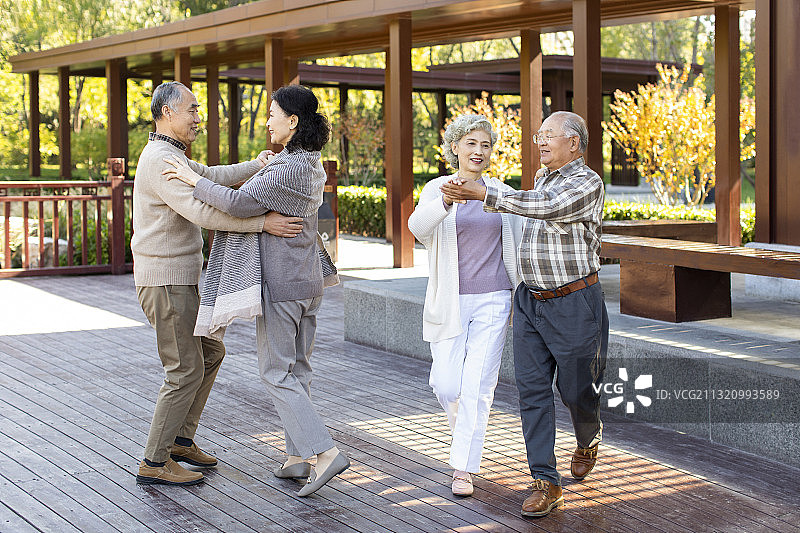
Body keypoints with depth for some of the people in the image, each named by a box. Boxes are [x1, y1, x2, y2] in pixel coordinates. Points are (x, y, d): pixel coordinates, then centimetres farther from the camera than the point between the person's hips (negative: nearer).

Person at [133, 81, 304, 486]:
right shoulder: (160, 160, -19)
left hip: (179, 280, 11)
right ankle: (155, 462, 2)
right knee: (186, 371, -6)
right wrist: (263, 222, -29)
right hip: (165, 282, -11)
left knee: (210, 353, 18)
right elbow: (202, 211, -30)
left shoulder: (170, 156, 15)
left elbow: (211, 177, 25)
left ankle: (180, 440, 27)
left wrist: (256, 166, 11)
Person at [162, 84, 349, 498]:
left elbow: (239, 203, -27)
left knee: (276, 374, -2)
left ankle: (325, 452, -10)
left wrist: (195, 180, -16)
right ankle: (297, 458, 19)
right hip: (308, 280, 9)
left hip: (280, 284, -9)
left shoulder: (288, 169, -20)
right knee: (297, 370, 14)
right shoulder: (312, 167, 9)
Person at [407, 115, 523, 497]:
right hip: (449, 302, 0)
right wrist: (445, 202, -43)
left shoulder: (502, 193, 5)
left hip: (492, 300, 1)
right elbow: (418, 226, -23)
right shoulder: (436, 190, -2)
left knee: (477, 385, -5)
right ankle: (466, 431, 35)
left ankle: (464, 468, 3)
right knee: (446, 384, 1)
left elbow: (517, 245, 13)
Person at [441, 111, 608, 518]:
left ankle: (588, 437, 41)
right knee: (532, 389, -3)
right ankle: (545, 484, -1)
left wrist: (483, 194, -31)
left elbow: (547, 207, -29)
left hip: (573, 304, -7)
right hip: (530, 301, 7)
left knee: (576, 388, 6)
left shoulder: (587, 183, -12)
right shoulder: (544, 180, 14)